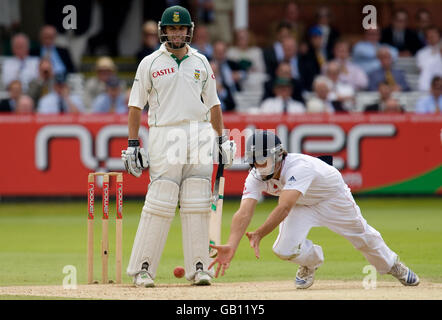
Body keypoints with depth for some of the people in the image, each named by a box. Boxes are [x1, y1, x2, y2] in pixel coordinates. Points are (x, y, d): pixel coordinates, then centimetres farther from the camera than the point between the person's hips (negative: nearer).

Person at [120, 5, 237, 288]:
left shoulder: (200, 62, 13)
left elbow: (213, 103, 18)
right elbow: (136, 105, 4)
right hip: (164, 135, -3)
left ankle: (198, 267, 6)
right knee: (160, 203, -8)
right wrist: (132, 145, -2)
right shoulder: (150, 63, 4)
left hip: (200, 136, 3)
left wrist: (222, 139, 12)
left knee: (197, 203, 1)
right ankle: (143, 268, -4)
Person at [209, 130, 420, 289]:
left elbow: (284, 208, -55)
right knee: (285, 249, -18)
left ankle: (392, 265, 48)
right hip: (301, 207, 4)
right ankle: (311, 261, 19)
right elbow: (244, 213, -39)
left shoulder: (300, 167, -44)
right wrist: (231, 246, -55)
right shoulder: (256, 177, -27)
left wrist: (259, 234, -64)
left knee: (363, 237, 15)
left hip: (333, 197, -4)